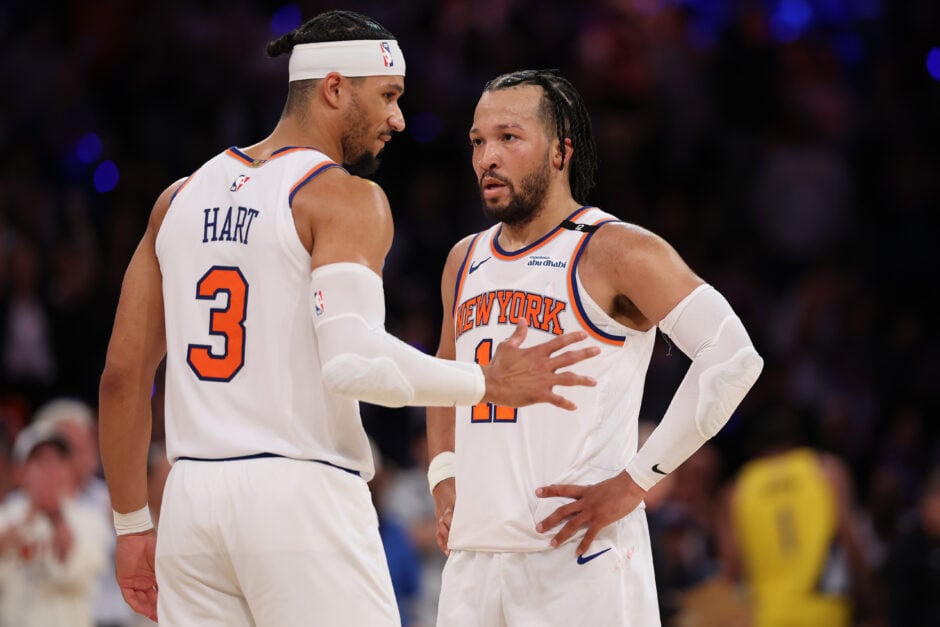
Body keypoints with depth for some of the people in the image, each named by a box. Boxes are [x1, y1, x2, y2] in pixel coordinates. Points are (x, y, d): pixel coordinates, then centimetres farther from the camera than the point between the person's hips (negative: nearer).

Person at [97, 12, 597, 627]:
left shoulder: (182, 197, 15)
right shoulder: (347, 198, -5)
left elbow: (123, 375, 13)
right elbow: (352, 362, -20)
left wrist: (132, 523, 19)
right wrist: (488, 384, -9)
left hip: (194, 494, 6)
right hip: (300, 491, -6)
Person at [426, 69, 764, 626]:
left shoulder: (616, 252, -5)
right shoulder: (466, 261, 16)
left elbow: (733, 359, -15)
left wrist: (634, 483, -15)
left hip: (580, 557, -6)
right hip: (473, 557, 7)